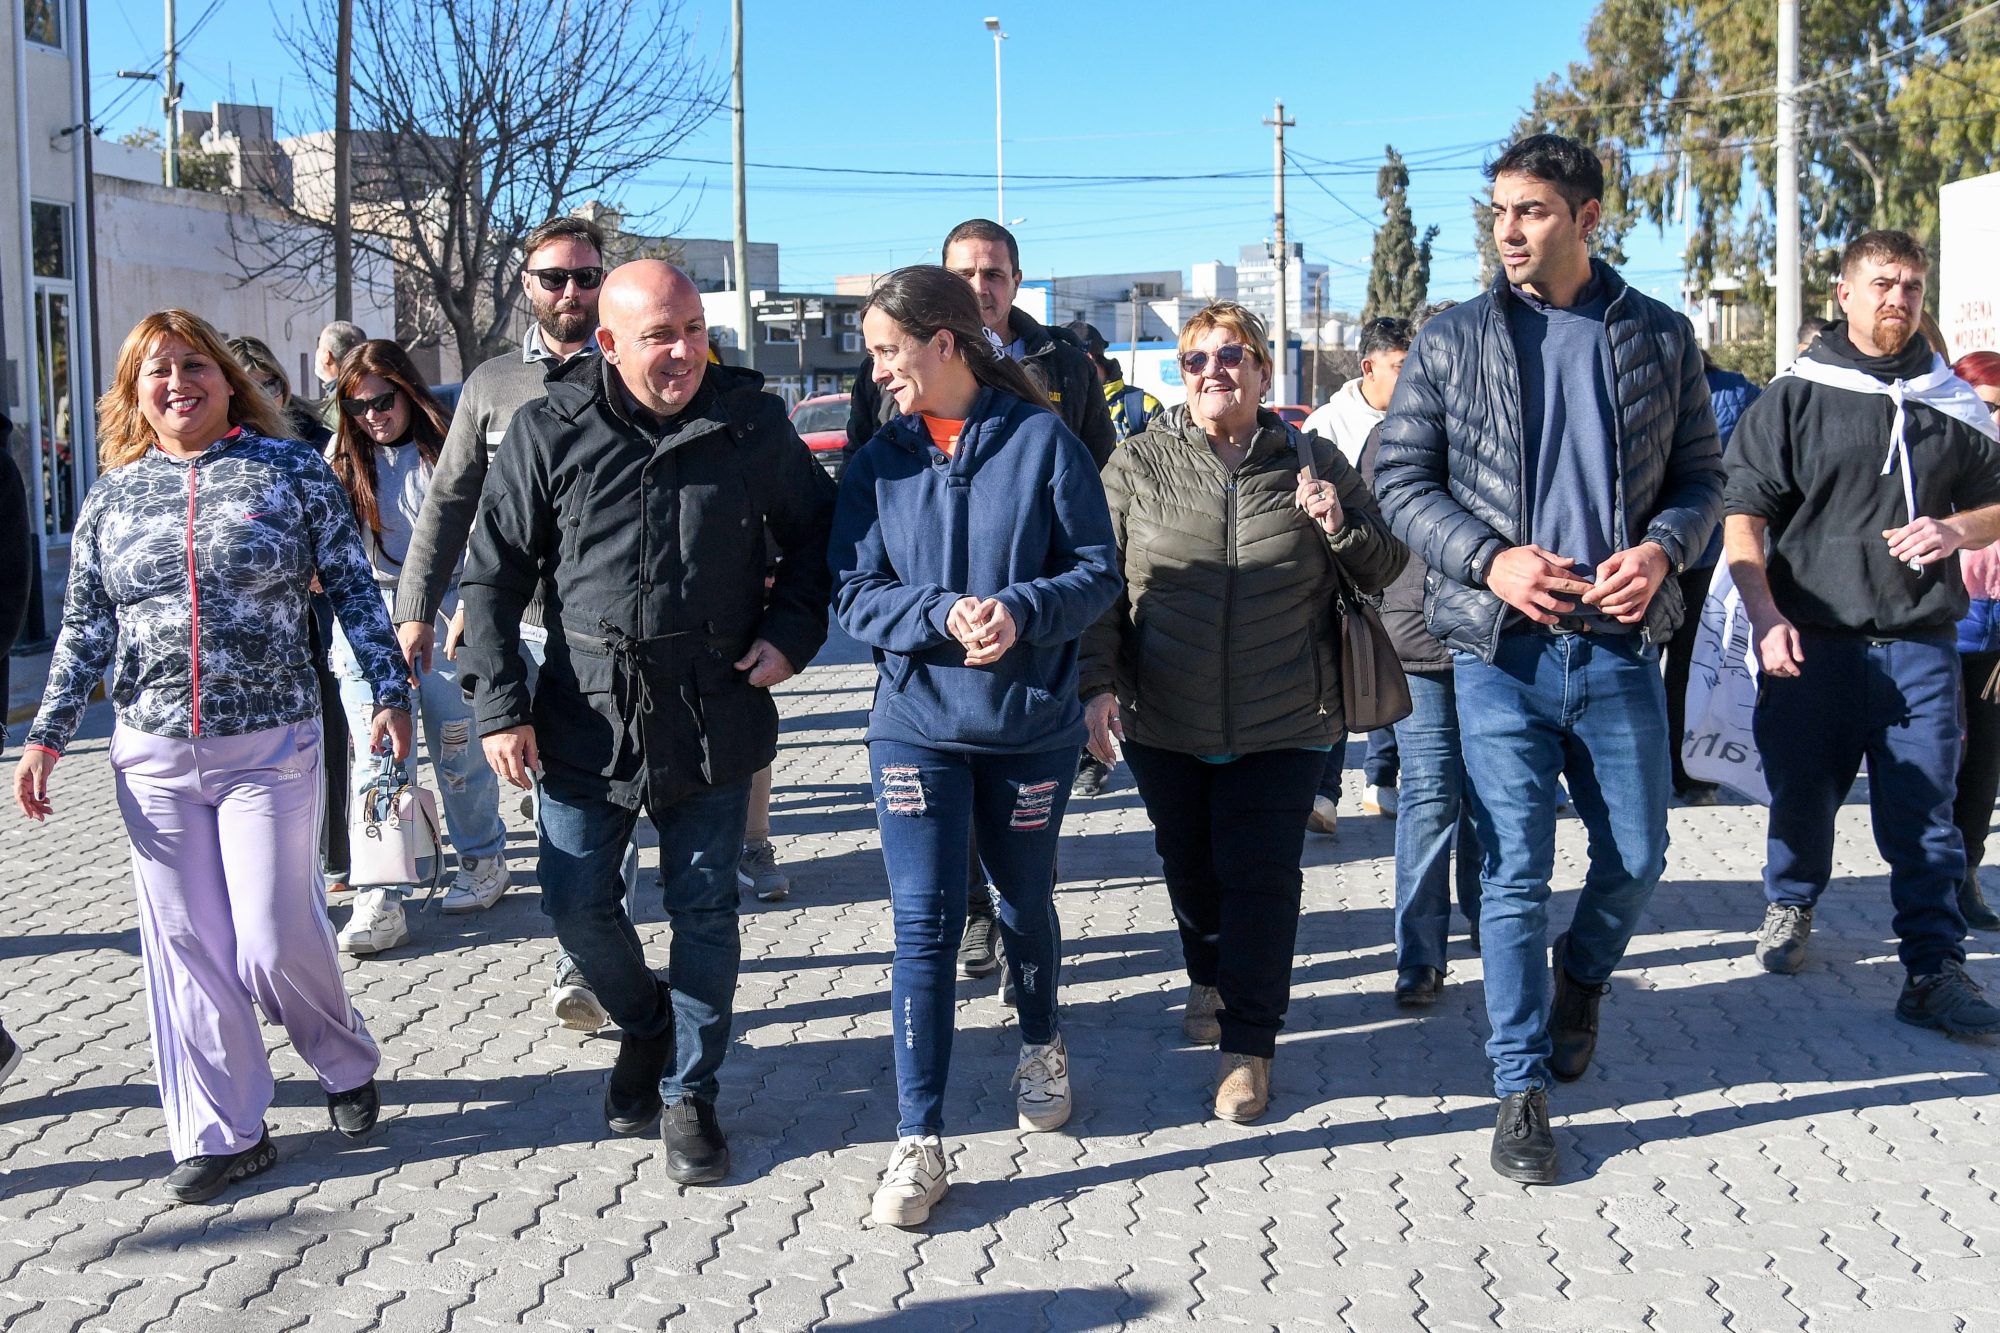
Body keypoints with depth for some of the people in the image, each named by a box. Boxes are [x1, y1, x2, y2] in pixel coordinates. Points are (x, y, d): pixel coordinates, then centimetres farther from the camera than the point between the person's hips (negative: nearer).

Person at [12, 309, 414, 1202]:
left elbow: (353, 588, 2)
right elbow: (85, 628, 11)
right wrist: (47, 736, 6)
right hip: (154, 756, 3)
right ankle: (224, 1133, 16)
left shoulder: (291, 469, 1)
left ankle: (348, 1065, 25)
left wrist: (389, 691, -3)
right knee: (186, 945, 5)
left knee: (274, 940, -5)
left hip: (270, 746, -3)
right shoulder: (113, 497, 9)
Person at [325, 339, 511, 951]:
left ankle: (484, 859, 25)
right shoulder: (344, 461, 12)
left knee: (457, 745, 2)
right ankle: (382, 897, -9)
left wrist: (468, 610, -10)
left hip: (440, 614, -2)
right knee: (376, 754, -7)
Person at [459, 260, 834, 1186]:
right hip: (586, 718, 0)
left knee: (704, 909, 6)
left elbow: (813, 533, 12)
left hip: (714, 717, 0)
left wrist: (792, 633, -1)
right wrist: (499, 705, -6)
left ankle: (688, 1091, 24)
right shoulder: (549, 433, -4)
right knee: (577, 903, 6)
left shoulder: (753, 422, -2)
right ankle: (644, 1027, 36)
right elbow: (494, 575, 0)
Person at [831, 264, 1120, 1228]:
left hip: (1033, 722, 0)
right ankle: (917, 1140, 1)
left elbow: (1097, 570, -5)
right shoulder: (878, 461, 2)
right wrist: (943, 613, -20)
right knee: (924, 923, -6)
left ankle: (1041, 1043, 47)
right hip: (916, 723, 1)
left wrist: (1022, 610, -24)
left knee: (1025, 902, 18)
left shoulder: (1043, 441, -5)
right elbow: (853, 593, -3)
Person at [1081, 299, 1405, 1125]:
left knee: (1260, 873, -3)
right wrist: (1098, 683, -7)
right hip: (1163, 723, 2)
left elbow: (1384, 571, 9)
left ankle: (1249, 1042, 9)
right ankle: (1209, 979, 44)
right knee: (1190, 864, 17)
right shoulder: (1138, 465, 1)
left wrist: (1342, 527, -12)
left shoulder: (1312, 463, 3)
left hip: (1284, 724, -1)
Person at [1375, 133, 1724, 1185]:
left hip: (1620, 645, 2)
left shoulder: (1659, 337, 6)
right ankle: (1522, 1090, 12)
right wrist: (1490, 559, -13)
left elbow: (1701, 473, 10)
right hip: (1501, 648, -1)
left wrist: (1662, 547, -11)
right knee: (1514, 875, 0)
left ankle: (1582, 978, 42)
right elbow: (1400, 479, 2)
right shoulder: (1452, 342, 2)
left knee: (1636, 859, 9)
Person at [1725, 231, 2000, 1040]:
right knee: (1802, 794, 11)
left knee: (1925, 814, -1)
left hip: (1921, 645, 1)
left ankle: (1934, 971, 4)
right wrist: (1766, 617, -13)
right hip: (1813, 640, -1)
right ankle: (1790, 905, 38)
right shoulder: (1794, 398, 2)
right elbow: (1742, 515, -1)